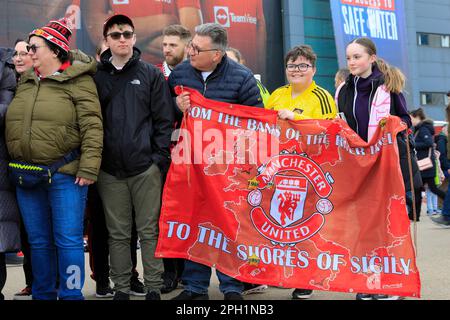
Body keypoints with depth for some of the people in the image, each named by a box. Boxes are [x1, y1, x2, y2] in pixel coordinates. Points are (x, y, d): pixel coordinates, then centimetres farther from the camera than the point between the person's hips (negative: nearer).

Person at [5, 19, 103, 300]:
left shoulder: (78, 81, -7)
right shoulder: (25, 83, 13)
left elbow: (92, 127, -12)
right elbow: (14, 124, 22)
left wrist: (88, 168, -18)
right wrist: (17, 165, 17)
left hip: (65, 175, -6)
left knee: (68, 240, -1)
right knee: (38, 241, 14)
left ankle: (71, 295, 10)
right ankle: (42, 294, 26)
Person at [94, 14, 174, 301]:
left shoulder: (151, 75, 5)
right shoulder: (96, 77, 9)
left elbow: (164, 120, 2)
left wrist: (160, 158, -6)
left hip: (146, 167, -1)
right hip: (110, 169, 2)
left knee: (149, 231, 3)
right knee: (118, 234, 7)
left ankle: (154, 288, 11)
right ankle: (121, 289, 16)